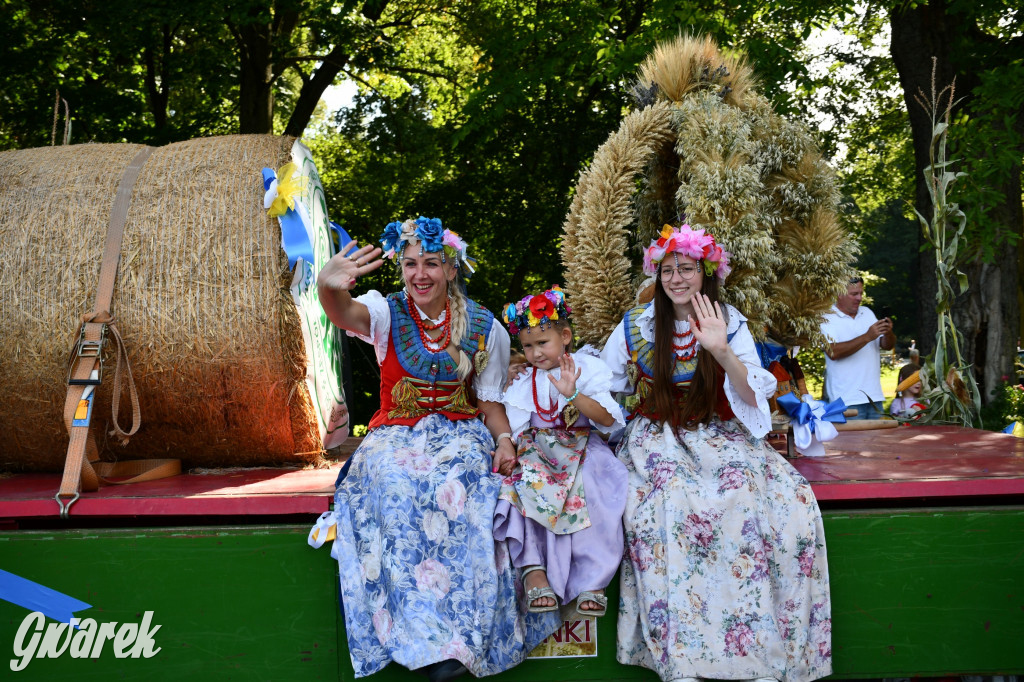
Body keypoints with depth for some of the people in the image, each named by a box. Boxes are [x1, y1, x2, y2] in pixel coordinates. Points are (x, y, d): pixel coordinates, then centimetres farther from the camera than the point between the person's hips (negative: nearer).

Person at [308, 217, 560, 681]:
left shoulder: (485, 328, 3)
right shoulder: (386, 313, -2)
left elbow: (490, 401, 8)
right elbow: (345, 313, -26)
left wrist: (504, 439, -13)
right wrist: (328, 286, -51)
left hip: (459, 432, 0)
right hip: (396, 433, 0)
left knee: (457, 486, -33)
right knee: (393, 485, -33)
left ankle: (460, 635, -25)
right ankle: (424, 637, -26)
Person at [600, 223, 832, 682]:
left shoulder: (730, 323, 3)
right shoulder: (635, 325, 2)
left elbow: (754, 396, -8)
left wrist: (721, 350, -23)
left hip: (718, 435, 1)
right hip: (657, 438, -1)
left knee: (789, 501, -25)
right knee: (668, 507, -34)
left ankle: (764, 645, -15)